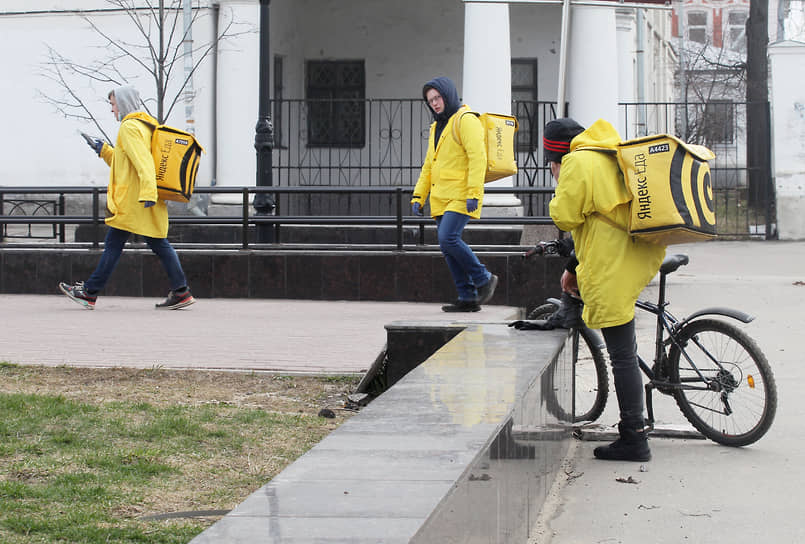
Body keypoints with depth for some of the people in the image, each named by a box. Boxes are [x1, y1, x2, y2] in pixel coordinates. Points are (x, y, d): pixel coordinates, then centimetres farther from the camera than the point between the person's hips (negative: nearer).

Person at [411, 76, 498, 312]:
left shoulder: (466, 120, -6)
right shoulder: (436, 127, 22)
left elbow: (477, 157, -16)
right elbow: (428, 166, 26)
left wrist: (474, 193, -24)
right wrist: (418, 196, 17)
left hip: (461, 197, -9)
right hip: (441, 199, 9)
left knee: (448, 239, -21)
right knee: (448, 247, 4)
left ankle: (484, 279, -4)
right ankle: (467, 299, 8)